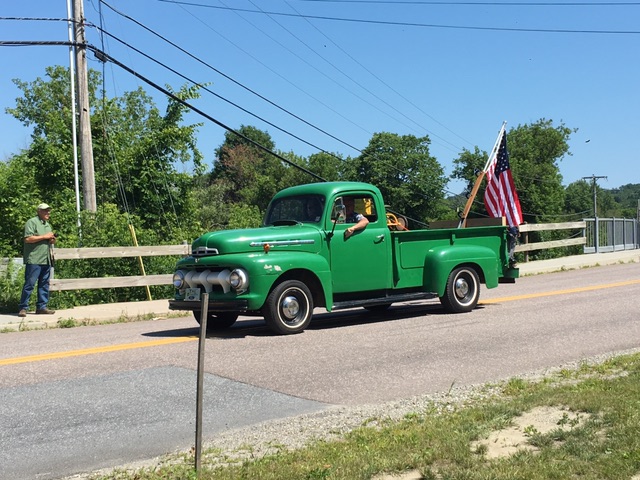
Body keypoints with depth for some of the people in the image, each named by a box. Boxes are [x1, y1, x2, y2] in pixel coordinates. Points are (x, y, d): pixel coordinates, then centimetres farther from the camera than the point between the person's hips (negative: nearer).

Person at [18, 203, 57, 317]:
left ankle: (41, 307, 13)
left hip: (46, 260, 8)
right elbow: (28, 239, -15)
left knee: (44, 284, 7)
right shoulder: (32, 222, -4)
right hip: (34, 260, -8)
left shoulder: (48, 225, 22)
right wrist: (44, 236, -13)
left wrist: (53, 239, 8)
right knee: (29, 284, -7)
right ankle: (23, 308, -2)